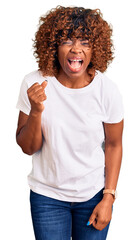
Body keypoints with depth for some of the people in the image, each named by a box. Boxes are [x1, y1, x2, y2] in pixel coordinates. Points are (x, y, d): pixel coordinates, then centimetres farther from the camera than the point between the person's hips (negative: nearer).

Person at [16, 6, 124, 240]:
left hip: (94, 194, 1)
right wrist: (36, 111, -27)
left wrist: (108, 198, -4)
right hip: (47, 195, 0)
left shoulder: (107, 89, -14)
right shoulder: (34, 84, -15)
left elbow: (113, 145, -2)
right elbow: (28, 148, -9)